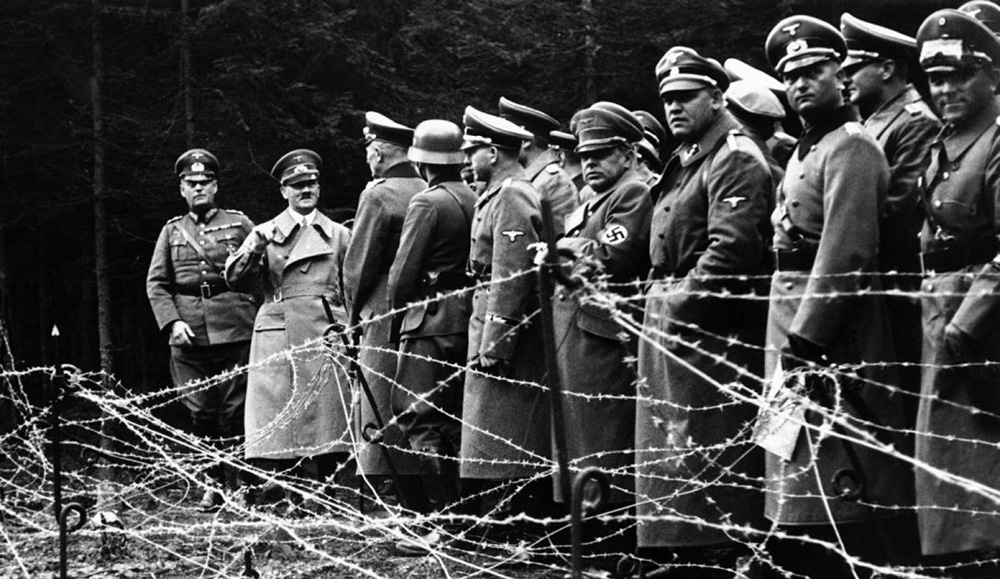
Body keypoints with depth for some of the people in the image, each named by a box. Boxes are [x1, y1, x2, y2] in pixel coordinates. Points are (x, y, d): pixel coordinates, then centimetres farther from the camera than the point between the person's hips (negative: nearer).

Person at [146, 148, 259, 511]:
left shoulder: (239, 225, 8)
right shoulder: (171, 232, 14)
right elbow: (156, 284, 9)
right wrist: (172, 321, -5)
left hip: (234, 330, -2)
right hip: (188, 335, 2)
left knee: (235, 410, -3)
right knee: (201, 413, 4)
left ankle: (239, 485, 2)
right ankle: (214, 484, 12)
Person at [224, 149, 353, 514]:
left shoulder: (338, 235, 16)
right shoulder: (266, 233, 11)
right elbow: (233, 276, 0)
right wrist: (255, 249, -18)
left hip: (325, 335, 1)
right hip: (279, 338, -1)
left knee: (328, 417, -5)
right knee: (281, 419, -6)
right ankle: (289, 499, -2)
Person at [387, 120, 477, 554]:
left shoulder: (428, 203, -12)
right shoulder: (476, 202, 9)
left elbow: (402, 273, -12)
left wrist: (400, 309, 5)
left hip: (431, 323, -8)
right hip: (469, 319, 8)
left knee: (421, 420, -5)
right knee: (455, 420, 14)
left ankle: (447, 521, -10)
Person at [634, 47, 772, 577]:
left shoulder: (735, 159, -10)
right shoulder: (684, 163, 20)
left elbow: (731, 249, -21)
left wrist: (680, 306, -18)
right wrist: (659, 304, 11)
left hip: (712, 335, -10)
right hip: (671, 328, 10)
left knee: (709, 468, -9)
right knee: (673, 463, 11)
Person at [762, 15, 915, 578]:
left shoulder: (850, 148, -12)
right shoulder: (807, 150, 18)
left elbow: (845, 255, -21)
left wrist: (804, 339, -23)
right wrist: (790, 339, 9)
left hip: (832, 325, -10)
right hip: (795, 322, 10)